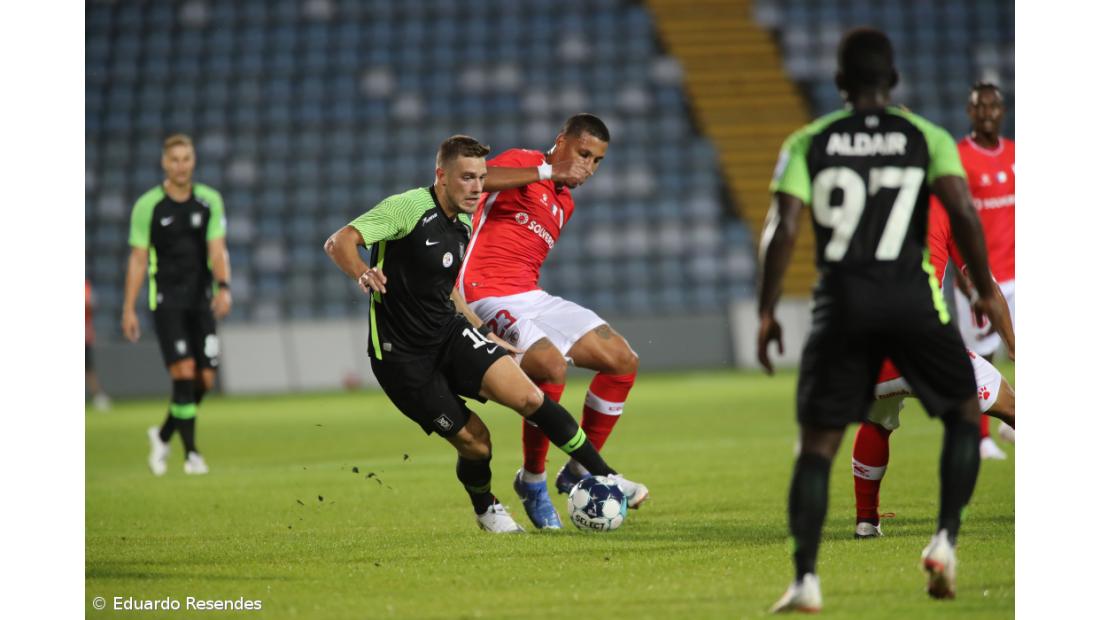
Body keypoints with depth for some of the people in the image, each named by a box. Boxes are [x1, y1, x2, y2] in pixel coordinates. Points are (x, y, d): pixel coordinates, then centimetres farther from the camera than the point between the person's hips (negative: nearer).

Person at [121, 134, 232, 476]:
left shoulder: (210, 200, 3)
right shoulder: (147, 205, -2)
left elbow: (217, 249, -3)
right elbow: (138, 259, 1)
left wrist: (223, 287, -22)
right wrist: (128, 310, -2)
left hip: (201, 301, 3)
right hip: (166, 302, -3)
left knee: (205, 379, 0)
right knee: (184, 373, -16)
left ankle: (163, 435, 24)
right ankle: (191, 454, -9)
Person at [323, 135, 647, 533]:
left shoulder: (463, 227, 10)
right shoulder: (408, 208, -16)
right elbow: (339, 243, -22)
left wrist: (483, 333, 21)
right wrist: (363, 275, -42)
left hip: (450, 334, 6)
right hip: (401, 356, -6)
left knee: (527, 396, -15)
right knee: (474, 441, -7)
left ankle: (604, 478, -8)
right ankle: (485, 509, 25)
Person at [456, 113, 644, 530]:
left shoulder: (565, 203, 22)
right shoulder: (522, 163, -3)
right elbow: (474, 178, -25)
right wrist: (549, 172, -24)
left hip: (532, 297, 9)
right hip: (489, 294, -9)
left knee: (623, 360, 0)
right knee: (552, 366, -31)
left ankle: (578, 471, 9)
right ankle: (532, 481, -11)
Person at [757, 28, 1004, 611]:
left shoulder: (808, 143, 6)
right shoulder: (927, 138, 4)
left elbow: (781, 229, -4)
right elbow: (962, 214, -9)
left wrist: (767, 312, 2)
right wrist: (985, 292, -1)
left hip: (842, 299, 1)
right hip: (912, 297, -1)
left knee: (817, 441, 6)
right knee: (965, 410, 19)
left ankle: (804, 579, -4)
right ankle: (945, 540, 4)